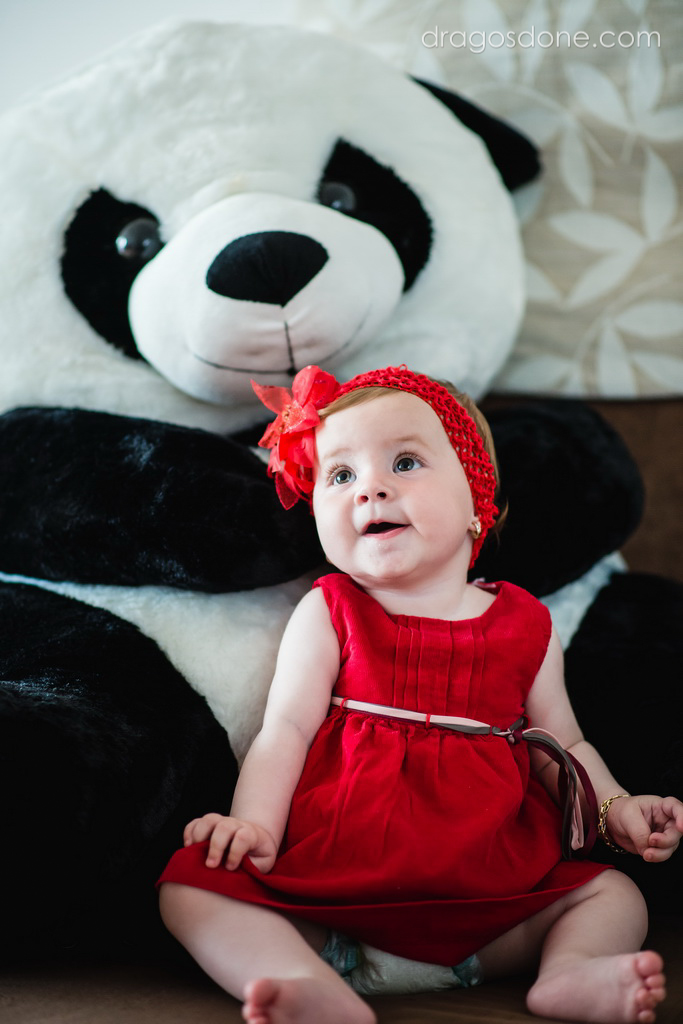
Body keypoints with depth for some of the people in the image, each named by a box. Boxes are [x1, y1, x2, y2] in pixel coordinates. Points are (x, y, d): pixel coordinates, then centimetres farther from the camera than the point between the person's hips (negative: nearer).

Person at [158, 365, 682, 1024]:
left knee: (613, 895, -7)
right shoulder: (327, 614, 4)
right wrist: (253, 823, -20)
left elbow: (561, 745, 17)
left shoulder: (525, 626, 8)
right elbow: (285, 729, -4)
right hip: (329, 881, -1)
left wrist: (614, 808, 1)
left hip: (484, 893, 2)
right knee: (192, 888, -22)